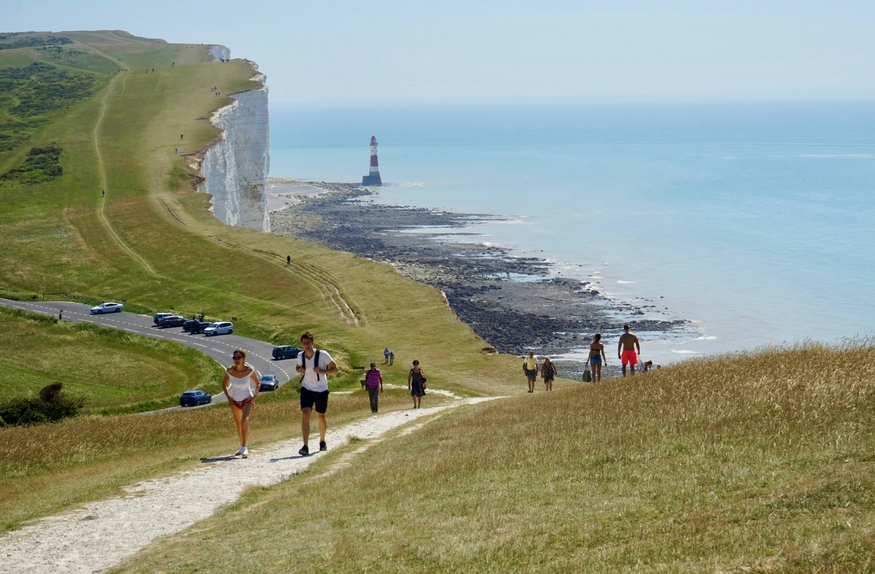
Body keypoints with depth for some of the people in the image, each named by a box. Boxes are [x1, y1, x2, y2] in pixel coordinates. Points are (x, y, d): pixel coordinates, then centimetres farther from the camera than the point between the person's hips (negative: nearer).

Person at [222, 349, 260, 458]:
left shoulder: (249, 370, -18)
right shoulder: (229, 370, -14)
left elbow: (257, 383, 0)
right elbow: (224, 385, 4)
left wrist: (255, 396, -12)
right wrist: (228, 398, -6)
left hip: (247, 400, -3)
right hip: (234, 400, 3)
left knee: (245, 420, -25)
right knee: (238, 424, 14)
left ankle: (245, 448, -27)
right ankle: (242, 446, 33)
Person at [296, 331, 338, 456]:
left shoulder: (322, 355, -15)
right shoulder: (300, 356, -3)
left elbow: (335, 368, -8)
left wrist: (321, 371, -24)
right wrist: (299, 370, -8)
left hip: (321, 390, -2)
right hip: (307, 389, 2)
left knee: (321, 416, 11)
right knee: (305, 414, -17)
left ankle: (322, 441, 38)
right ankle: (306, 446, -23)